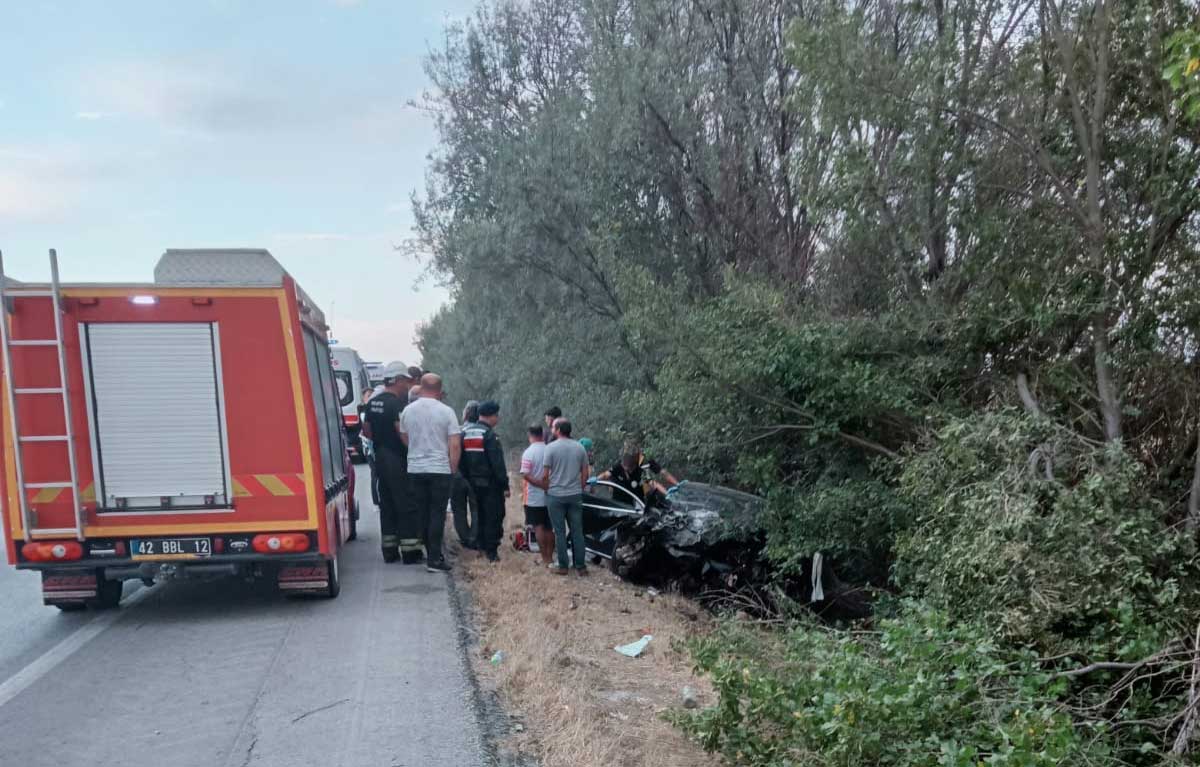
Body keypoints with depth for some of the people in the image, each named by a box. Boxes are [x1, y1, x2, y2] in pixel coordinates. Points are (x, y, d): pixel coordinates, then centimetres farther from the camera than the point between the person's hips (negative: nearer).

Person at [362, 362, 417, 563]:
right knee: (406, 505, -2)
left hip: (380, 458, 8)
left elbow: (366, 430, 17)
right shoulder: (397, 403, -16)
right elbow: (402, 432, -23)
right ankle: (409, 549, 0)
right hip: (397, 459, -8)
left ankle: (389, 549, 18)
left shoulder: (373, 402, 11)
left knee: (386, 504, 13)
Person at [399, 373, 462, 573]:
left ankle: (431, 554, 20)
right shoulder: (446, 412, -7)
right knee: (437, 514, 0)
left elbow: (403, 439, 13)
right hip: (440, 470, -3)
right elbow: (455, 445, -9)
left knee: (422, 513, 12)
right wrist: (453, 469, 1)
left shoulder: (407, 411, 2)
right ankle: (434, 558, -4)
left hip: (415, 469, 3)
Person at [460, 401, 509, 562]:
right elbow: (498, 463, -19)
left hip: (474, 482, 8)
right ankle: (491, 551, 0)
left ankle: (481, 546, 24)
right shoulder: (489, 435, -16)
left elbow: (462, 459, 13)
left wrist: (469, 478, 18)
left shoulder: (466, 432, 9)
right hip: (491, 483, -8)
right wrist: (505, 485, -15)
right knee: (494, 517, -1)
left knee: (480, 514, 19)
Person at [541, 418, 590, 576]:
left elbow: (545, 475, -9)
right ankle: (581, 566, 10)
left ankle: (563, 566, 7)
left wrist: (546, 490, 7)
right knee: (577, 531, 8)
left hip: (555, 496, -3)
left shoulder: (551, 447, -9)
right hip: (575, 495, 3)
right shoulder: (580, 447, 3)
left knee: (559, 532, 4)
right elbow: (585, 474, 7)